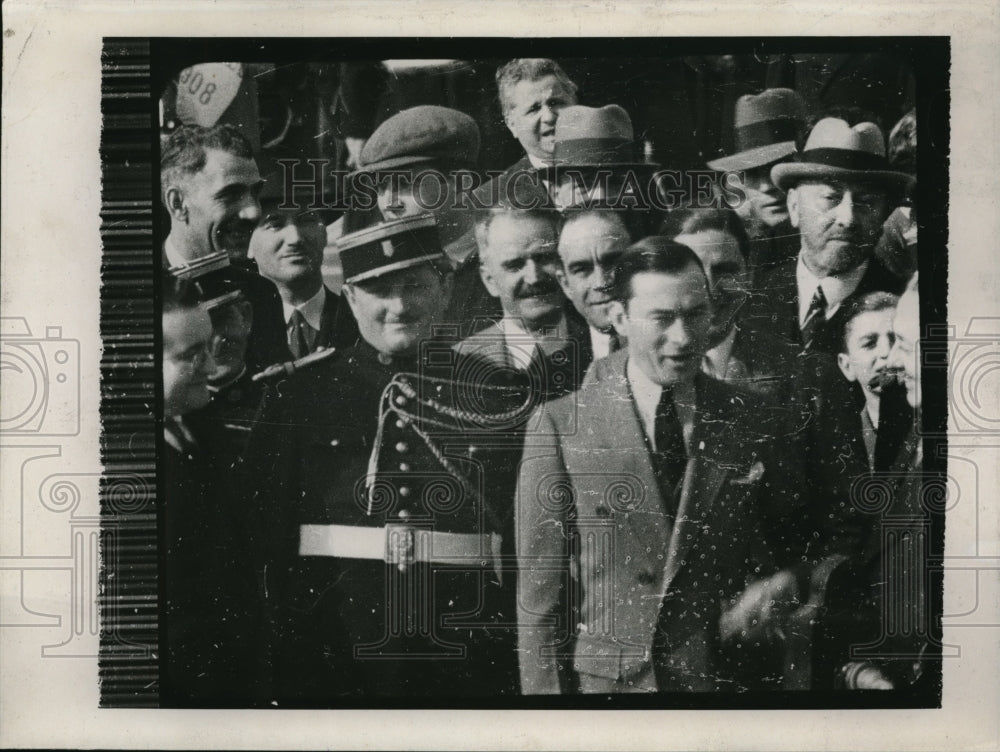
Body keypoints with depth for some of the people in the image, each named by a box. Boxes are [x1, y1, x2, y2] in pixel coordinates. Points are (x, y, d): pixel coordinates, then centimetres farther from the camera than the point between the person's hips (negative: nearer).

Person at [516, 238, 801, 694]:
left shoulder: (749, 419, -3)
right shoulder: (560, 425, -12)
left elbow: (764, 553, 9)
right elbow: (540, 588, -9)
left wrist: (763, 598, -11)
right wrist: (546, 690, -12)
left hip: (716, 676, 2)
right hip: (599, 678, -2)